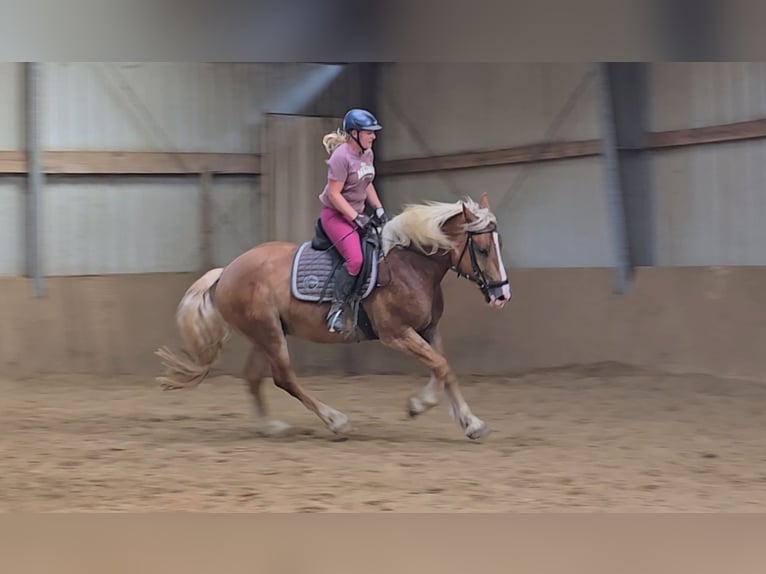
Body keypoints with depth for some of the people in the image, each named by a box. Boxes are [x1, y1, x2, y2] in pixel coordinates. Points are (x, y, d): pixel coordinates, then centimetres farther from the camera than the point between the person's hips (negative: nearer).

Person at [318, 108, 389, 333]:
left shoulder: (368, 154, 7)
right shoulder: (341, 157, -19)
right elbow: (334, 194, -22)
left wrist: (379, 209, 7)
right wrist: (356, 218, -23)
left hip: (357, 213, 9)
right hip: (335, 214, -9)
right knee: (354, 259, -27)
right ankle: (336, 309, -16)